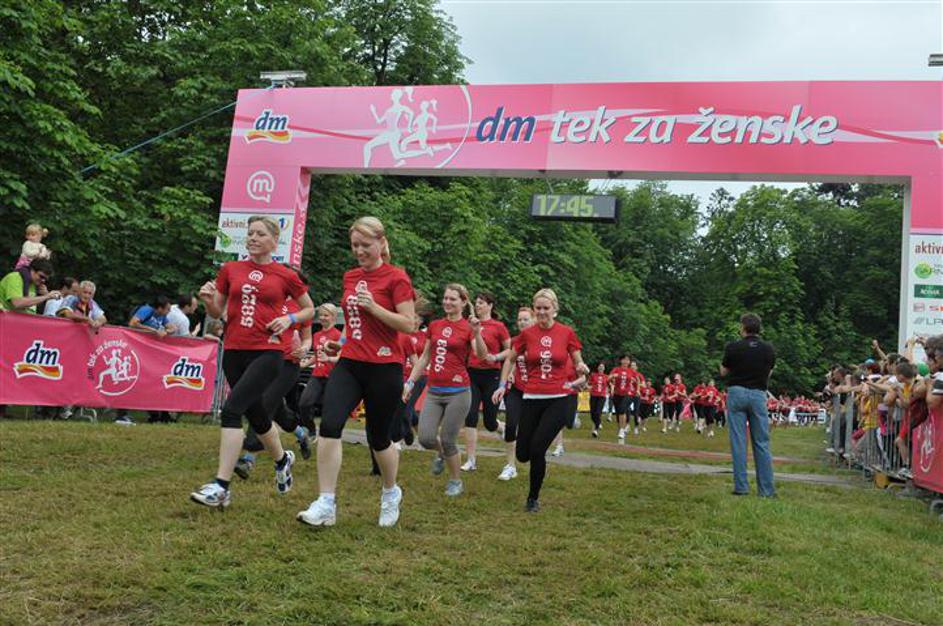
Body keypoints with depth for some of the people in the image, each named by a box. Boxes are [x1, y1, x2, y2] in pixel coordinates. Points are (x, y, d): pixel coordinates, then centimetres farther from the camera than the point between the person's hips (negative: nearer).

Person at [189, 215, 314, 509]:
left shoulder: (285, 275, 1)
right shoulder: (230, 269, 9)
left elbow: (309, 309, 13)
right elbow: (217, 312, 14)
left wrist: (289, 319, -5)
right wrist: (208, 300, -7)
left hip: (267, 352, -5)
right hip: (234, 351, 5)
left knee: (231, 409, -20)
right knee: (256, 416, 16)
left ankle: (220, 486, -17)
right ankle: (282, 460, 44)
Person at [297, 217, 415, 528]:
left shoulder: (396, 277, -7)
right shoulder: (350, 277, 13)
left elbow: (409, 325, -11)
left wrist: (374, 307, -20)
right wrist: (342, 342, 12)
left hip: (384, 368, -5)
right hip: (349, 364, 5)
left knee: (378, 438, 7)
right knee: (329, 424, -16)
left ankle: (391, 493, 36)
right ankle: (325, 504, -11)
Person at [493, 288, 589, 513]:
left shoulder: (567, 333, -3)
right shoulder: (527, 334, 0)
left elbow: (578, 363, 8)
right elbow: (510, 359, 15)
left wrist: (582, 369, -15)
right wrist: (503, 385, 5)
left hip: (558, 399, -2)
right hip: (532, 399, 2)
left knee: (537, 449, -14)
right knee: (523, 455, 3)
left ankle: (533, 498, 8)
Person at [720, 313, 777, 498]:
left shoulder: (733, 347, -6)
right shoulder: (768, 349, 1)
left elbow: (723, 372, 5)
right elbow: (769, 372, 10)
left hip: (737, 393, -2)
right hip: (759, 395, 2)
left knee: (738, 442, 1)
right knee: (762, 443, 6)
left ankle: (741, 487, 0)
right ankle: (766, 489, 6)